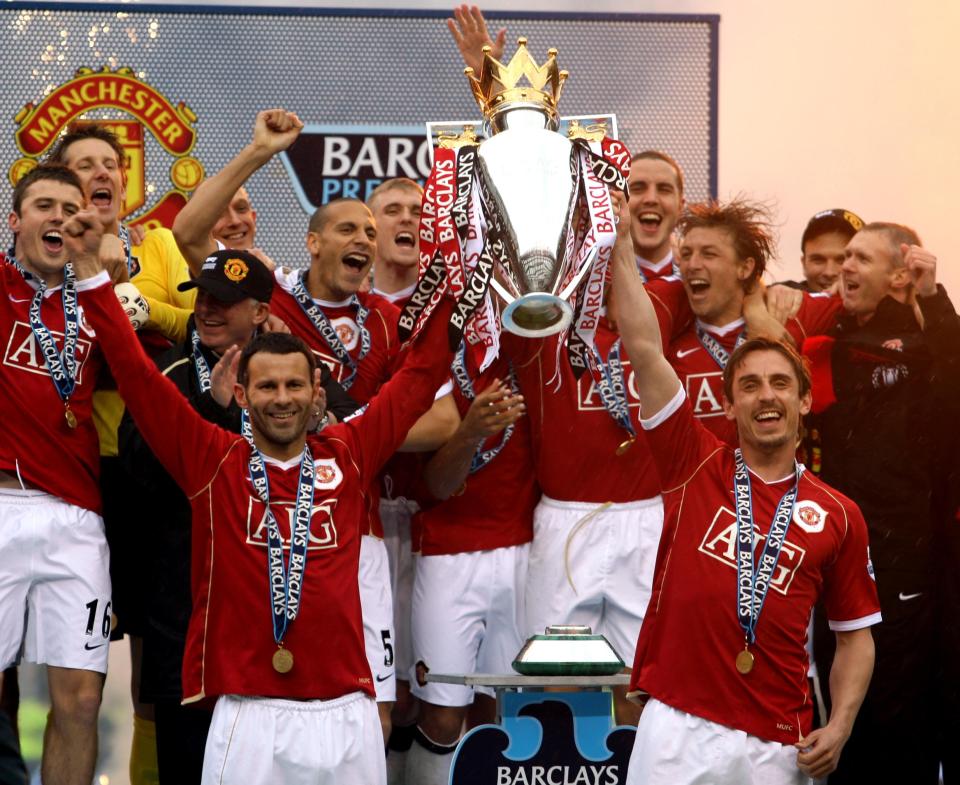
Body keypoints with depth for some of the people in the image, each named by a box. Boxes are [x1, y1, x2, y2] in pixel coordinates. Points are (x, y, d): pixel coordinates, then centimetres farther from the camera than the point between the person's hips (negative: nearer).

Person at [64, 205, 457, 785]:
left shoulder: (348, 457, 9)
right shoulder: (213, 460, 4)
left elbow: (422, 373, 14)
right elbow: (138, 373, 1)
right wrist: (91, 268, -3)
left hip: (346, 712, 2)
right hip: (247, 715, -2)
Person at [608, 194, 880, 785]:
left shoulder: (839, 516, 7)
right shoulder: (697, 466, 6)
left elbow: (856, 637, 12)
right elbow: (644, 349, 0)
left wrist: (839, 728, -3)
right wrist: (621, 243, -2)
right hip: (677, 730, -1)